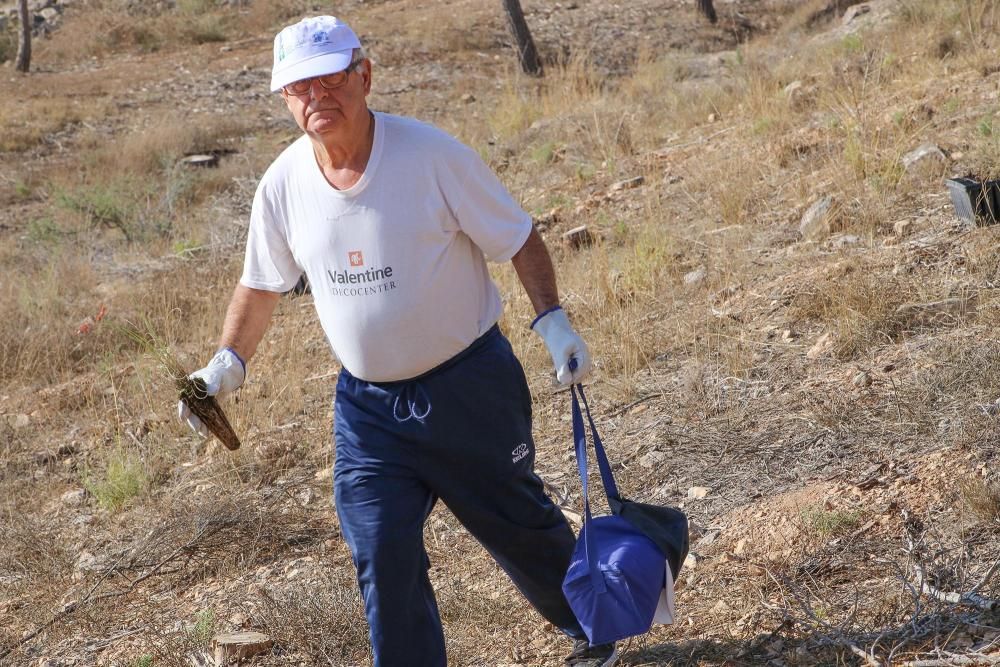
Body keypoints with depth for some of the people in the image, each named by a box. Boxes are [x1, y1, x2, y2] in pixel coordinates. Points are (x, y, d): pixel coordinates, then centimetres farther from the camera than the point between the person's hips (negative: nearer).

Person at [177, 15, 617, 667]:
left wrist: (553, 320, -17)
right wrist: (228, 363, 1)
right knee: (382, 555, -3)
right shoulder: (282, 185, -6)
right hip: (366, 402, 3)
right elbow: (262, 284, 10)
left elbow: (518, 238, -9)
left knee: (518, 525, 13)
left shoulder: (432, 155, -18)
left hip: (469, 385, -3)